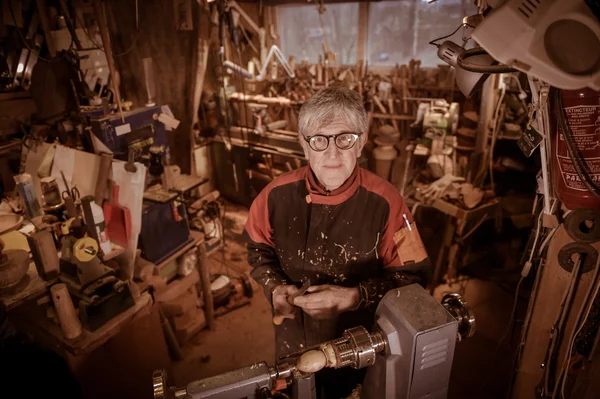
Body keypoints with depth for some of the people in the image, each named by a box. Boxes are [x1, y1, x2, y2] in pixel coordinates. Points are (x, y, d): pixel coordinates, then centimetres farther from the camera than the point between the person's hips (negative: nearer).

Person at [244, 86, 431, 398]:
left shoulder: (385, 202, -22)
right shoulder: (277, 194, -16)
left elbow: (411, 276, -15)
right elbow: (258, 247, 1)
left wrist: (354, 297, -27)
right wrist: (274, 287, -15)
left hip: (358, 346, -1)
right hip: (293, 341, 2)